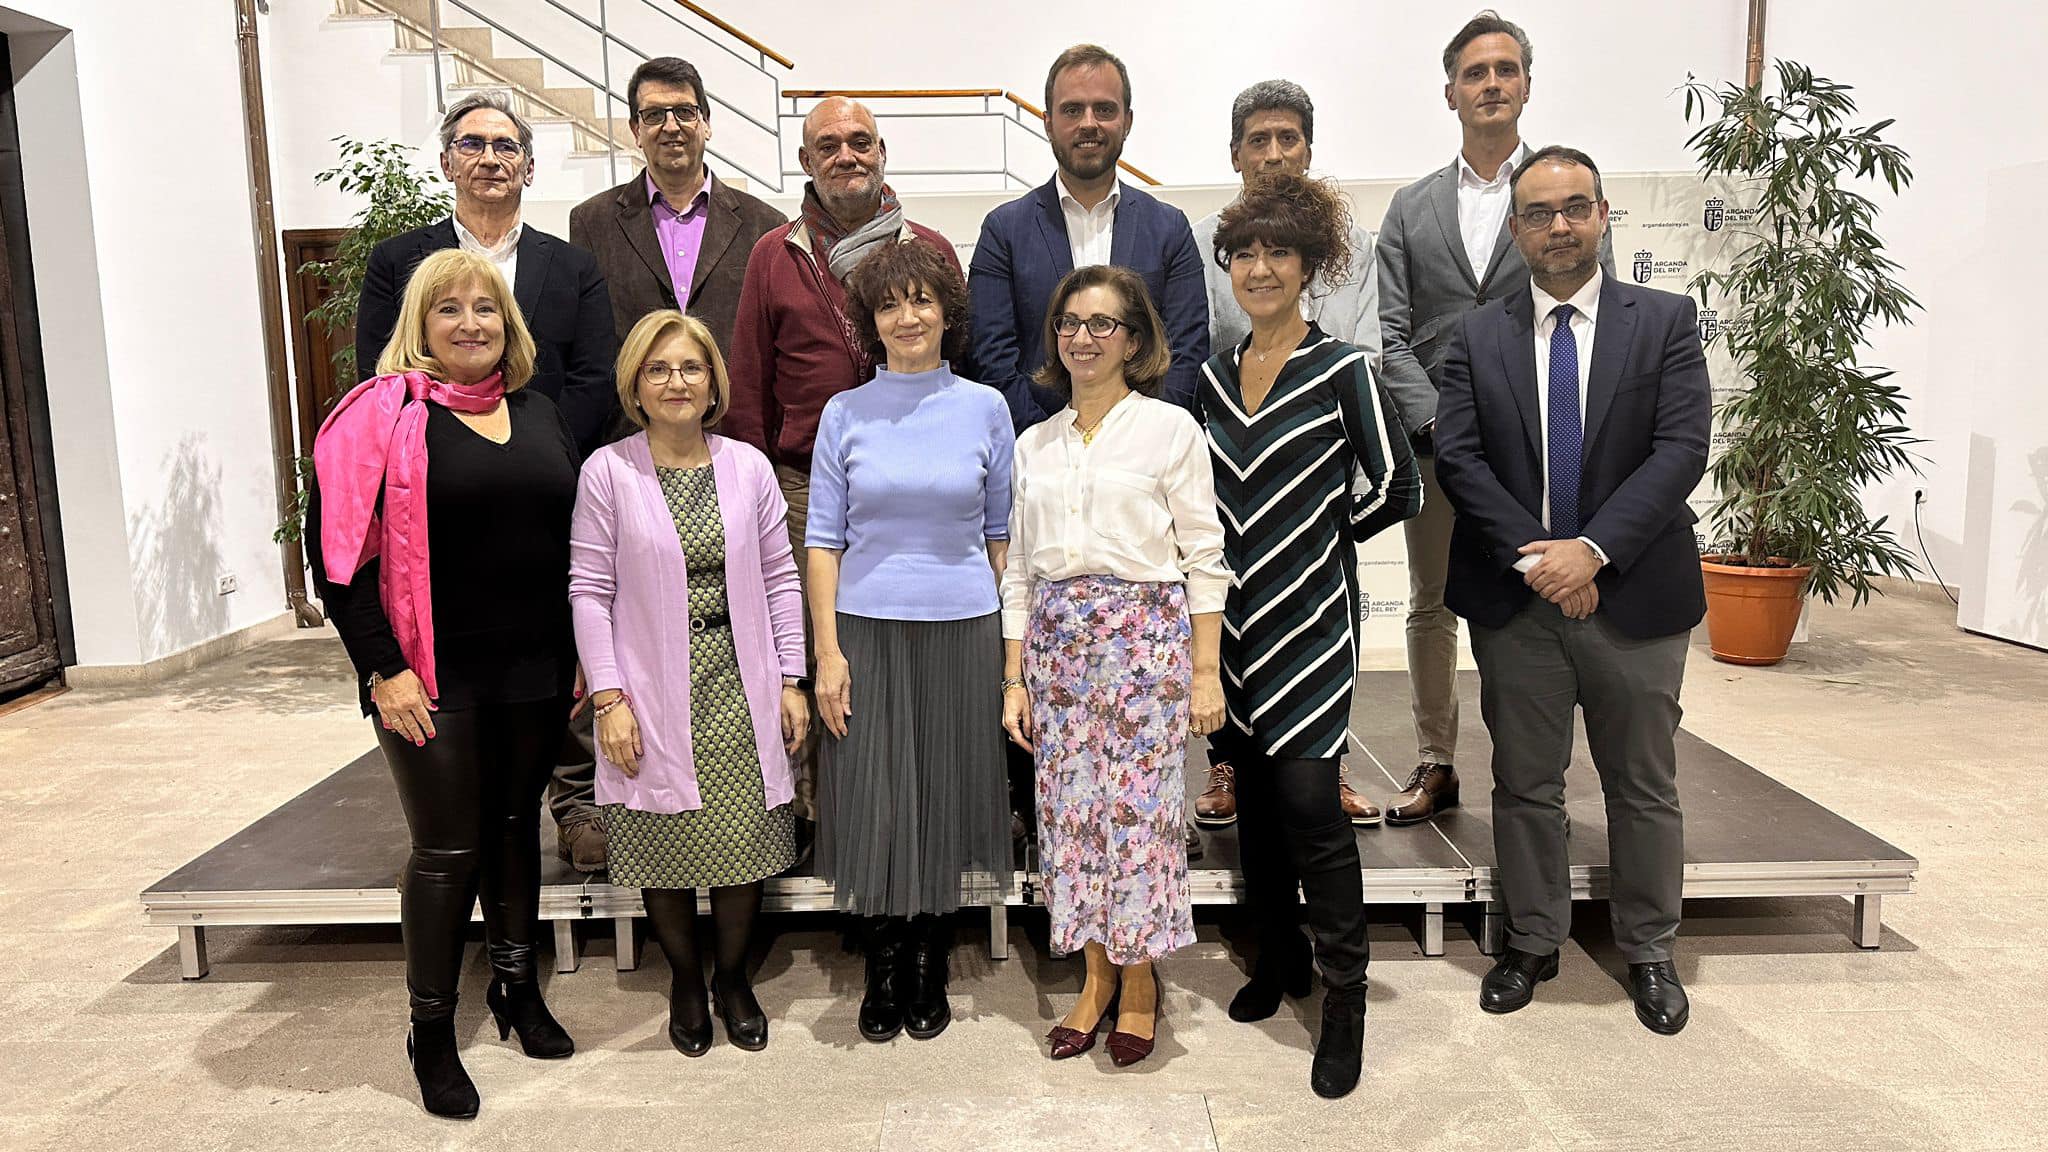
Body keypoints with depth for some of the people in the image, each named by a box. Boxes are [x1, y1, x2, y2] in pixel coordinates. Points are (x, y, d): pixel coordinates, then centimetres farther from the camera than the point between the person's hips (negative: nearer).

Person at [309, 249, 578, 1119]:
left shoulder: (538, 413, 10)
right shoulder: (382, 413, -7)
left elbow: (574, 540, 14)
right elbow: (336, 549, -10)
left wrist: (584, 650, 9)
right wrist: (383, 668, -14)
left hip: (535, 672, 5)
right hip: (435, 681, -5)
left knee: (517, 827, 16)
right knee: (447, 850, 2)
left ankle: (516, 986, 35)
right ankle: (431, 1031, 21)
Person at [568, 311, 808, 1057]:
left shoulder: (748, 467, 4)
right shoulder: (607, 471, -3)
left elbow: (779, 578, 8)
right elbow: (590, 590, -3)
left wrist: (790, 680, 5)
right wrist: (608, 698, -8)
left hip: (739, 687, 2)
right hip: (655, 692, -2)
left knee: (744, 840, 6)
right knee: (665, 850, 7)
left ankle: (733, 976, 28)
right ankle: (685, 981, 30)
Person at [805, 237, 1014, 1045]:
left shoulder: (984, 409, 4)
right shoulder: (844, 414, 3)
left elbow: (1000, 533, 8)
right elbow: (823, 539, 2)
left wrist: (1011, 639, 3)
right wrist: (828, 651, -5)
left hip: (962, 631, 1)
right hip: (868, 632, 0)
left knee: (947, 800, 8)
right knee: (875, 807, 4)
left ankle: (931, 973, 26)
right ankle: (883, 976, 23)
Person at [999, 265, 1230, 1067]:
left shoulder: (1170, 429, 1)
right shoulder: (1034, 445, 13)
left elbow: (1203, 557, -1)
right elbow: (1019, 569, 14)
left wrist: (1206, 671, -6)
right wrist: (1014, 678, 9)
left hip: (1146, 633, -4)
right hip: (1057, 638, 4)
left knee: (1138, 807, -3)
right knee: (1070, 808, 6)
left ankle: (1139, 980, 16)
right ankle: (1096, 977, 21)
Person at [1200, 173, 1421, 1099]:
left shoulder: (1341, 370, -6)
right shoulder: (1214, 376, 9)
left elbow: (1397, 489, -3)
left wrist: (1324, 528, 2)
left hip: (1311, 618, -5)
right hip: (1237, 617, 5)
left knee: (1308, 798, -11)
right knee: (1254, 796, 12)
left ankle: (1344, 996, 4)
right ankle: (1278, 957, 31)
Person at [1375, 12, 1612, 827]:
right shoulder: (1412, 208, 11)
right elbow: (1392, 334, 3)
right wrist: (1436, 423, -11)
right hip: (1436, 443, 3)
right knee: (1430, 610, 10)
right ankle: (1435, 766, 22)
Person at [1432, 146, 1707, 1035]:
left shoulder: (1666, 322, 1)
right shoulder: (1478, 337, 4)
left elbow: (1682, 450, -9)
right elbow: (1456, 456, -5)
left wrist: (1593, 549, -19)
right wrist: (1534, 557, -16)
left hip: (1633, 594, 0)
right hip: (1515, 598, 1)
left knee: (1645, 787, 11)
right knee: (1524, 784, 11)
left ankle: (1648, 952, 29)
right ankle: (1532, 943, 28)